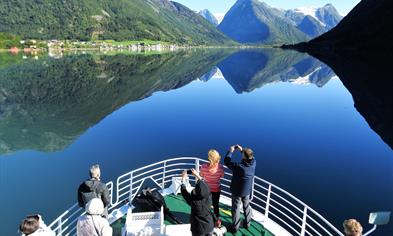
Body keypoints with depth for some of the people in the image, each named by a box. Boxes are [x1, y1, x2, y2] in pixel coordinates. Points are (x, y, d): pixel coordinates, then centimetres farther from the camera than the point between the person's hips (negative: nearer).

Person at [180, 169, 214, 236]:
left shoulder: (193, 201, -29)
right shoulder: (209, 198, -19)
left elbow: (183, 191, -14)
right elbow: (204, 187, 0)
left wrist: (183, 179, -2)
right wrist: (197, 175, 6)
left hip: (198, 229, -3)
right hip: (209, 226, 3)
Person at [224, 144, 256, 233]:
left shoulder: (238, 166, -34)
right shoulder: (253, 163, -19)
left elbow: (226, 161, -21)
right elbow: (251, 157, 6)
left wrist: (230, 151, -9)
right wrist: (242, 150, 1)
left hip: (237, 191, -5)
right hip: (247, 190, 5)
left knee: (236, 209, 12)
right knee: (246, 207, 24)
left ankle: (235, 227, 26)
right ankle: (247, 223, 42)